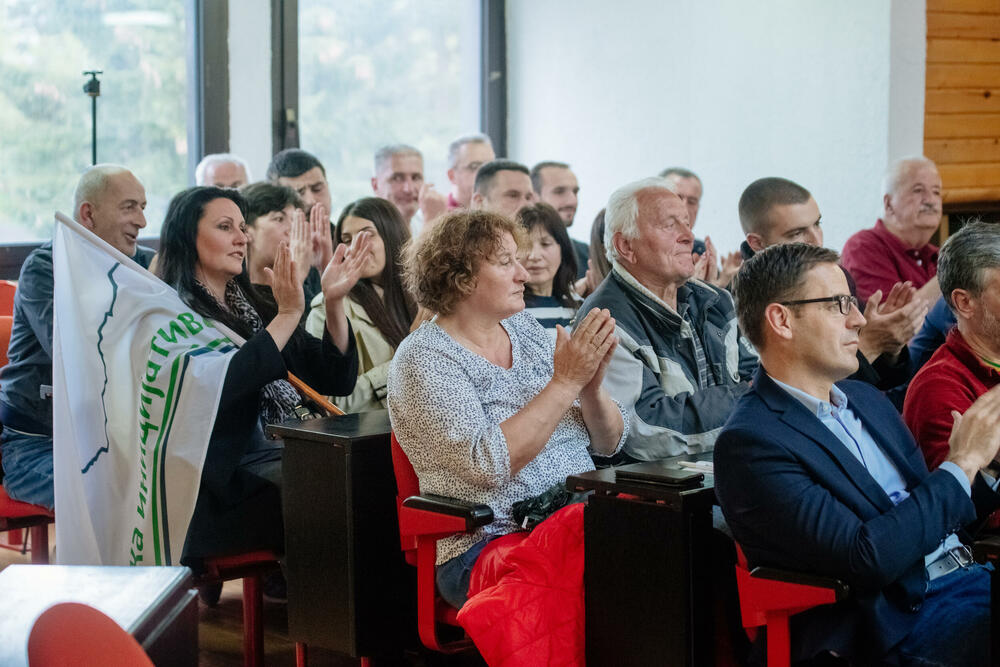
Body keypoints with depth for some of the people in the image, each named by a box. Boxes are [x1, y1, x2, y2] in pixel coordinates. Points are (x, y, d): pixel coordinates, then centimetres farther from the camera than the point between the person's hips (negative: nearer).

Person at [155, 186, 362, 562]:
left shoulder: (251, 308, 17)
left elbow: (337, 381, 12)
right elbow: (216, 386, -22)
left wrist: (334, 302, -3)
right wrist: (287, 316, -18)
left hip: (262, 457, 7)